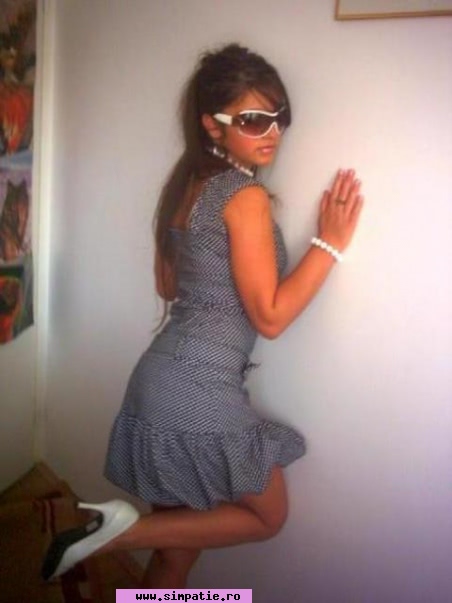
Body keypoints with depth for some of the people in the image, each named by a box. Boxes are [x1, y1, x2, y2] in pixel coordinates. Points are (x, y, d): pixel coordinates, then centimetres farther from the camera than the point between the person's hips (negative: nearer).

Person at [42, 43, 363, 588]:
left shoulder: (187, 182, 11)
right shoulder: (246, 196, -15)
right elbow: (269, 316, -14)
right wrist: (330, 242, -10)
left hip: (162, 375, 9)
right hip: (201, 389, -9)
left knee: (179, 546, 23)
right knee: (266, 516, 14)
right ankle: (125, 530, 4)